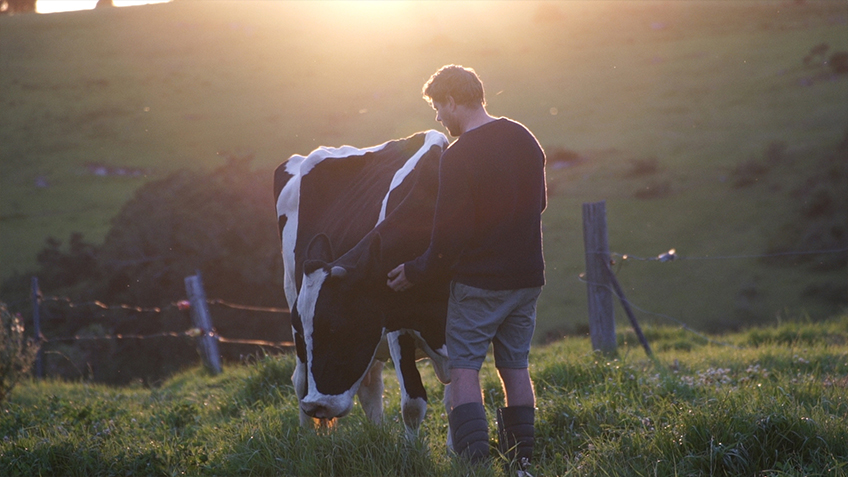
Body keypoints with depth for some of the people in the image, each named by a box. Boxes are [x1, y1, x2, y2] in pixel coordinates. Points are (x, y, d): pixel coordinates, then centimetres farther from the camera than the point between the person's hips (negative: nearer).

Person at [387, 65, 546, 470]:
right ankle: (522, 458, 17)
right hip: (527, 277, 7)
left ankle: (475, 462, -9)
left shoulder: (458, 156, -16)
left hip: (477, 281, -7)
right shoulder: (526, 140, 7)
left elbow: (451, 232, -16)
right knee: (515, 366, 14)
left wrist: (417, 272, -3)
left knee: (463, 368, -1)